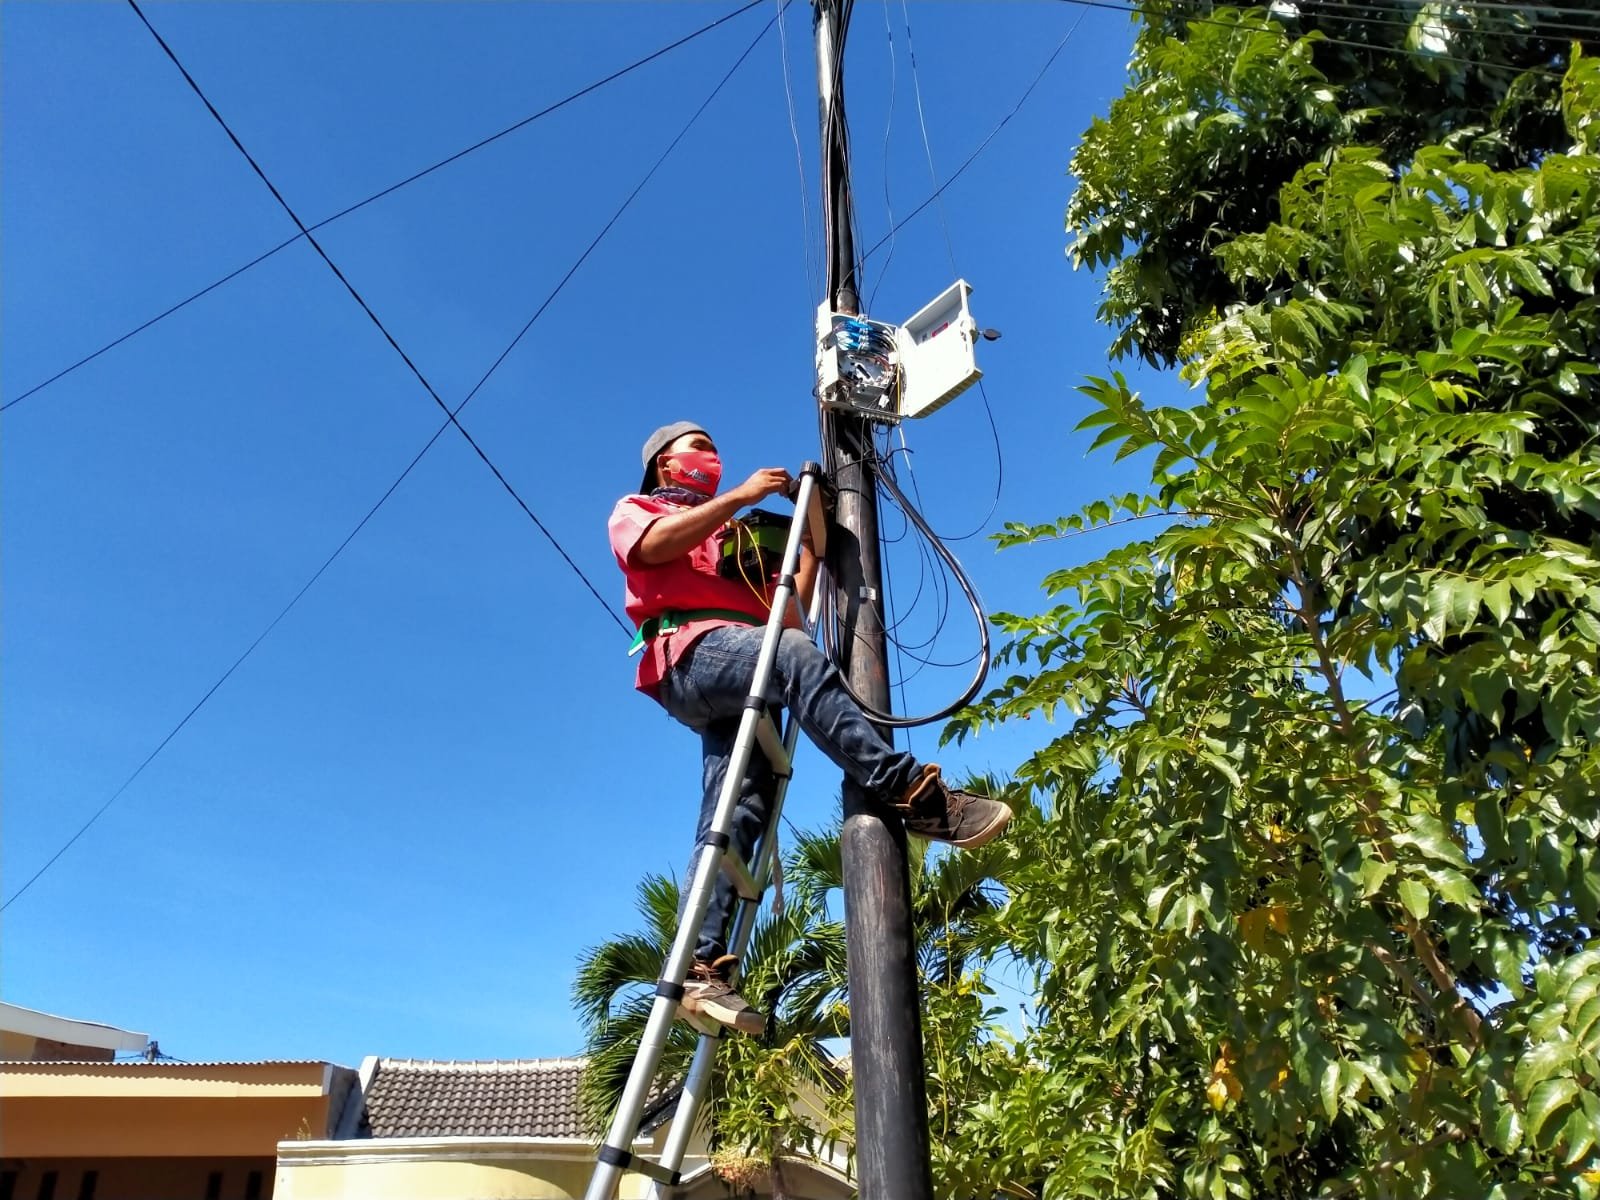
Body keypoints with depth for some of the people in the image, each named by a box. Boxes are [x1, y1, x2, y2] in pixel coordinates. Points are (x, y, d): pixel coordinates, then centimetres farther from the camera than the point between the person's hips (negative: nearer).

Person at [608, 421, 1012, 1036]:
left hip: (742, 684, 6)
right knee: (797, 657, -35)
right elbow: (656, 545, -2)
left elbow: (790, 614, 28)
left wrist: (812, 541, 23)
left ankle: (703, 967, -22)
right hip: (691, 653, -6)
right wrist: (741, 495, 1)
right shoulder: (635, 510, 27)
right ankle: (916, 794, -45)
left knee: (736, 813, -15)